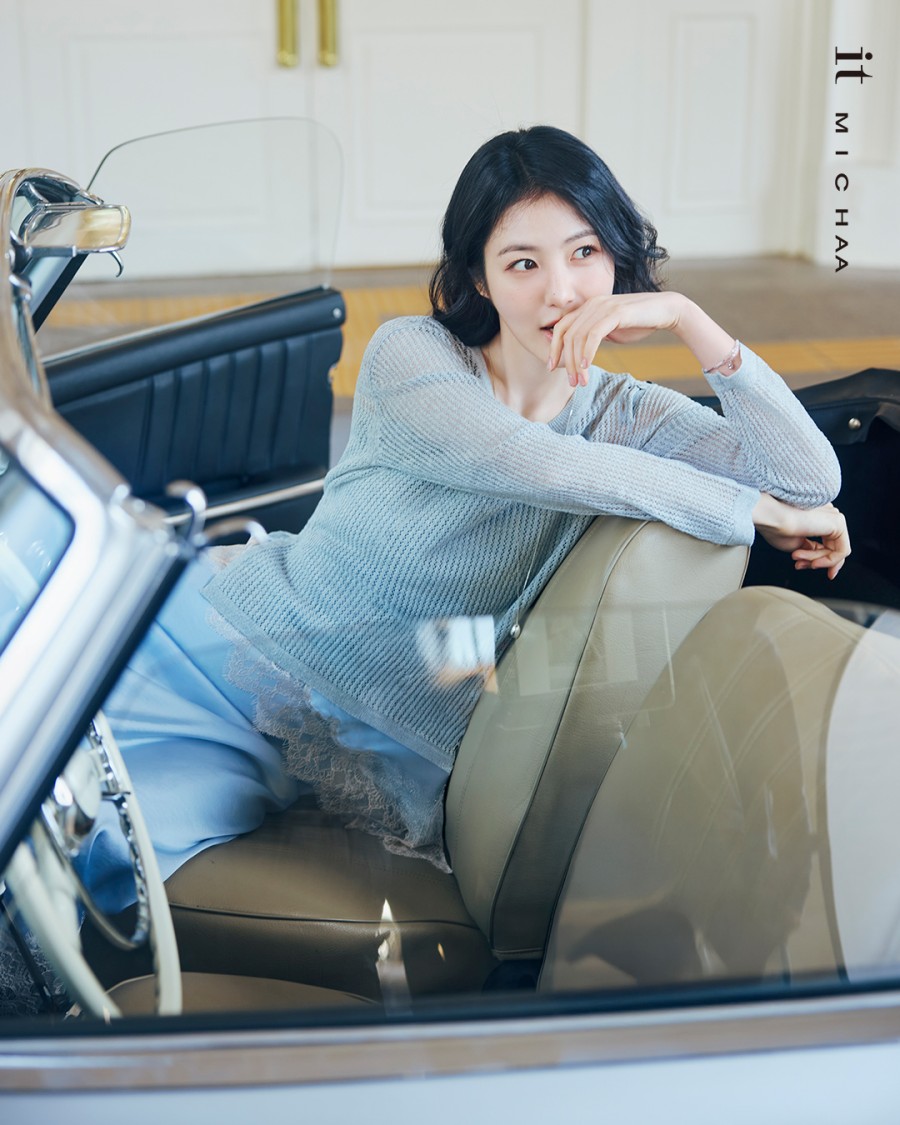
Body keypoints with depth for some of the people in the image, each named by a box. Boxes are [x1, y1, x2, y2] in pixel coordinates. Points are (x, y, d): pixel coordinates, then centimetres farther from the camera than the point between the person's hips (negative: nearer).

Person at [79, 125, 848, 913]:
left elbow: (813, 482, -9)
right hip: (225, 642, 0)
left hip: (379, 754, 0)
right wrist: (754, 510, -18)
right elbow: (534, 464, -23)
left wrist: (687, 318, -16)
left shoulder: (629, 419, 3)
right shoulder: (409, 354, -6)